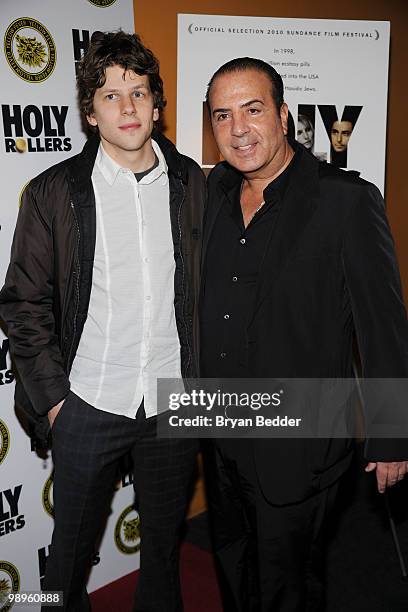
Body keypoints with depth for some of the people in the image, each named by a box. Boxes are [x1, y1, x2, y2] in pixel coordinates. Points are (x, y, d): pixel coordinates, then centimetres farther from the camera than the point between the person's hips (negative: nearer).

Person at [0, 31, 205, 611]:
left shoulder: (192, 183, 0)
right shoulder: (54, 192, -7)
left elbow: (210, 287, 7)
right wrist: (52, 397, -7)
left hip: (175, 402, 2)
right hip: (88, 406, -2)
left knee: (165, 542, 22)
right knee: (72, 548, 17)